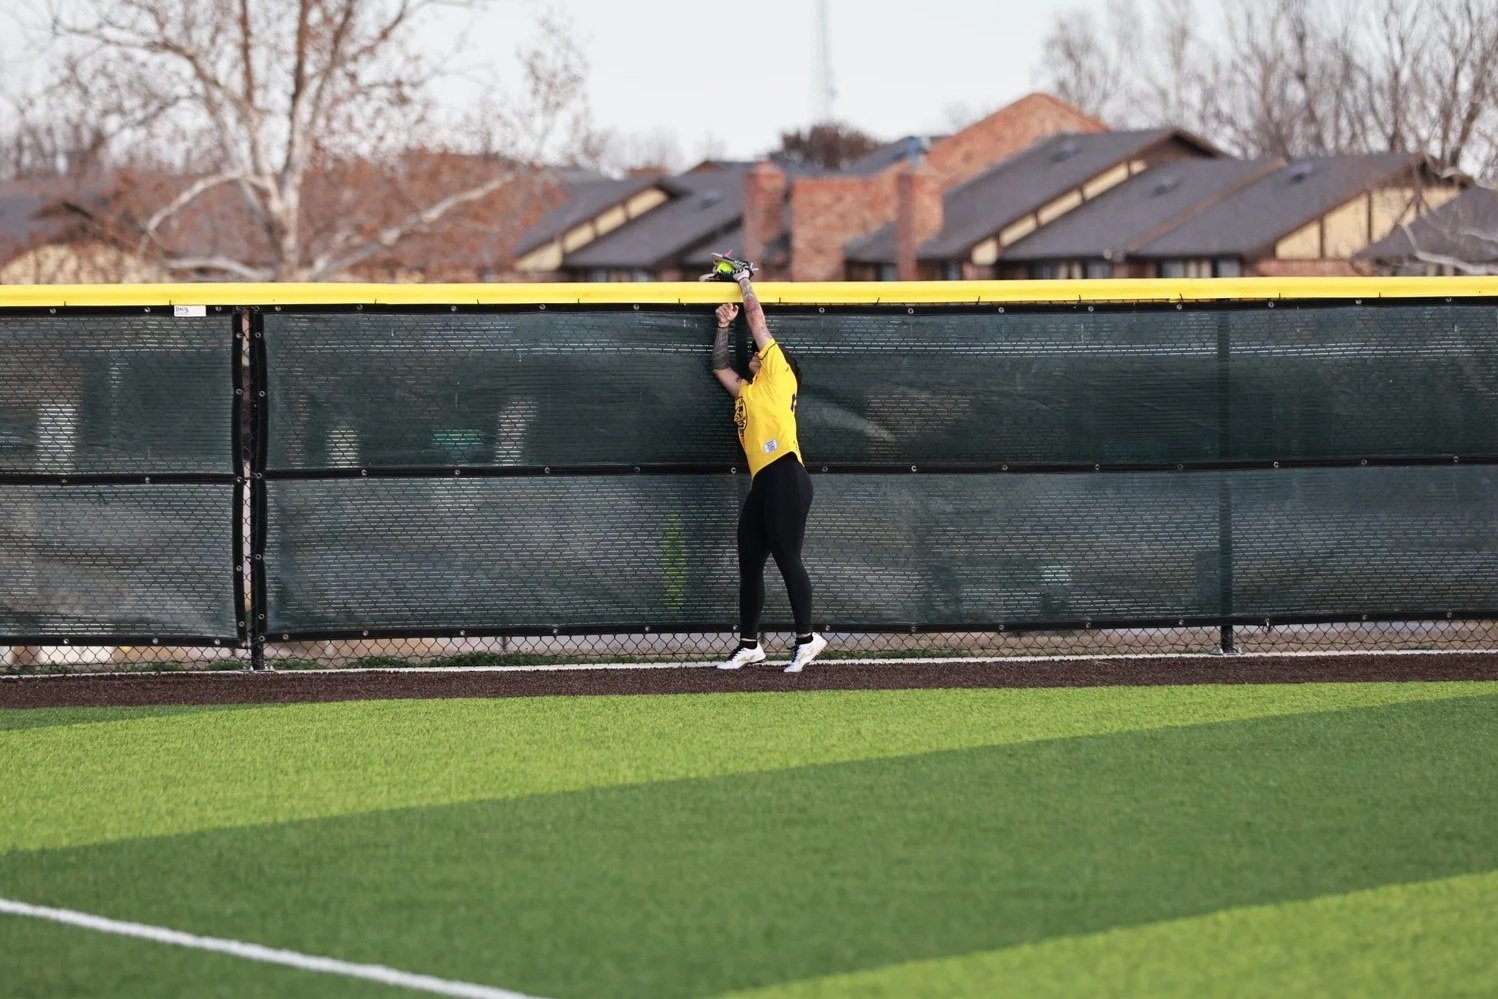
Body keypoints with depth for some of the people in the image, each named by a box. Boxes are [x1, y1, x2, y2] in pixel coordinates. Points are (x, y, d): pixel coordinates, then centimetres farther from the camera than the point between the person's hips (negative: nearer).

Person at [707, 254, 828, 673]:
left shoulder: (778, 377, 7)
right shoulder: (746, 390, 27)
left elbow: (757, 320, 9)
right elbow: (720, 367, 39)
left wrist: (743, 277, 19)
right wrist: (724, 326, 29)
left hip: (785, 477, -9)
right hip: (761, 482, 9)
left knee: (786, 557, -11)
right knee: (749, 563, 10)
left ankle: (807, 638, -9)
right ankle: (749, 645, 15)